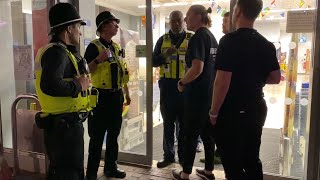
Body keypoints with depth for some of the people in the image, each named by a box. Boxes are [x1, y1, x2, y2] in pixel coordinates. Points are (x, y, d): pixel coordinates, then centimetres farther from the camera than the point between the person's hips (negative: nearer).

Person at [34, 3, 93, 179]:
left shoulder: (59, 51, 13)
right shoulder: (57, 52, -18)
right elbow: (50, 85, -34)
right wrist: (78, 86, -20)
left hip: (64, 124, 10)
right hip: (65, 125, -10)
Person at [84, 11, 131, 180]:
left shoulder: (118, 47, 14)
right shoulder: (94, 47, -8)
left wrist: (127, 93, 19)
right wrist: (98, 59, -28)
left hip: (116, 96, 7)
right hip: (101, 96, -7)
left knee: (114, 134, 15)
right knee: (97, 137, 0)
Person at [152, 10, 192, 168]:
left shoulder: (192, 39, 4)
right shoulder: (163, 40, 9)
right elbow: (154, 61, 6)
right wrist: (165, 55, -13)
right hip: (167, 85, 2)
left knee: (184, 122, 6)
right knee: (168, 122, 9)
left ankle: (184, 155, 20)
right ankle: (168, 155, 20)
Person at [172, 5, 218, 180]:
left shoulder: (198, 37, -15)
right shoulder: (211, 36, 13)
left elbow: (197, 69, -25)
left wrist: (181, 82, -10)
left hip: (197, 93, -9)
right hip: (210, 92, 9)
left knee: (190, 134, 2)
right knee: (207, 133, 15)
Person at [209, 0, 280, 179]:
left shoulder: (230, 40, -16)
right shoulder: (267, 44, 5)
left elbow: (223, 81, -22)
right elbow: (275, 78, 11)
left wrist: (214, 112, -11)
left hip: (232, 112, -7)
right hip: (256, 109, 7)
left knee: (232, 163, 6)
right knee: (252, 159, 19)